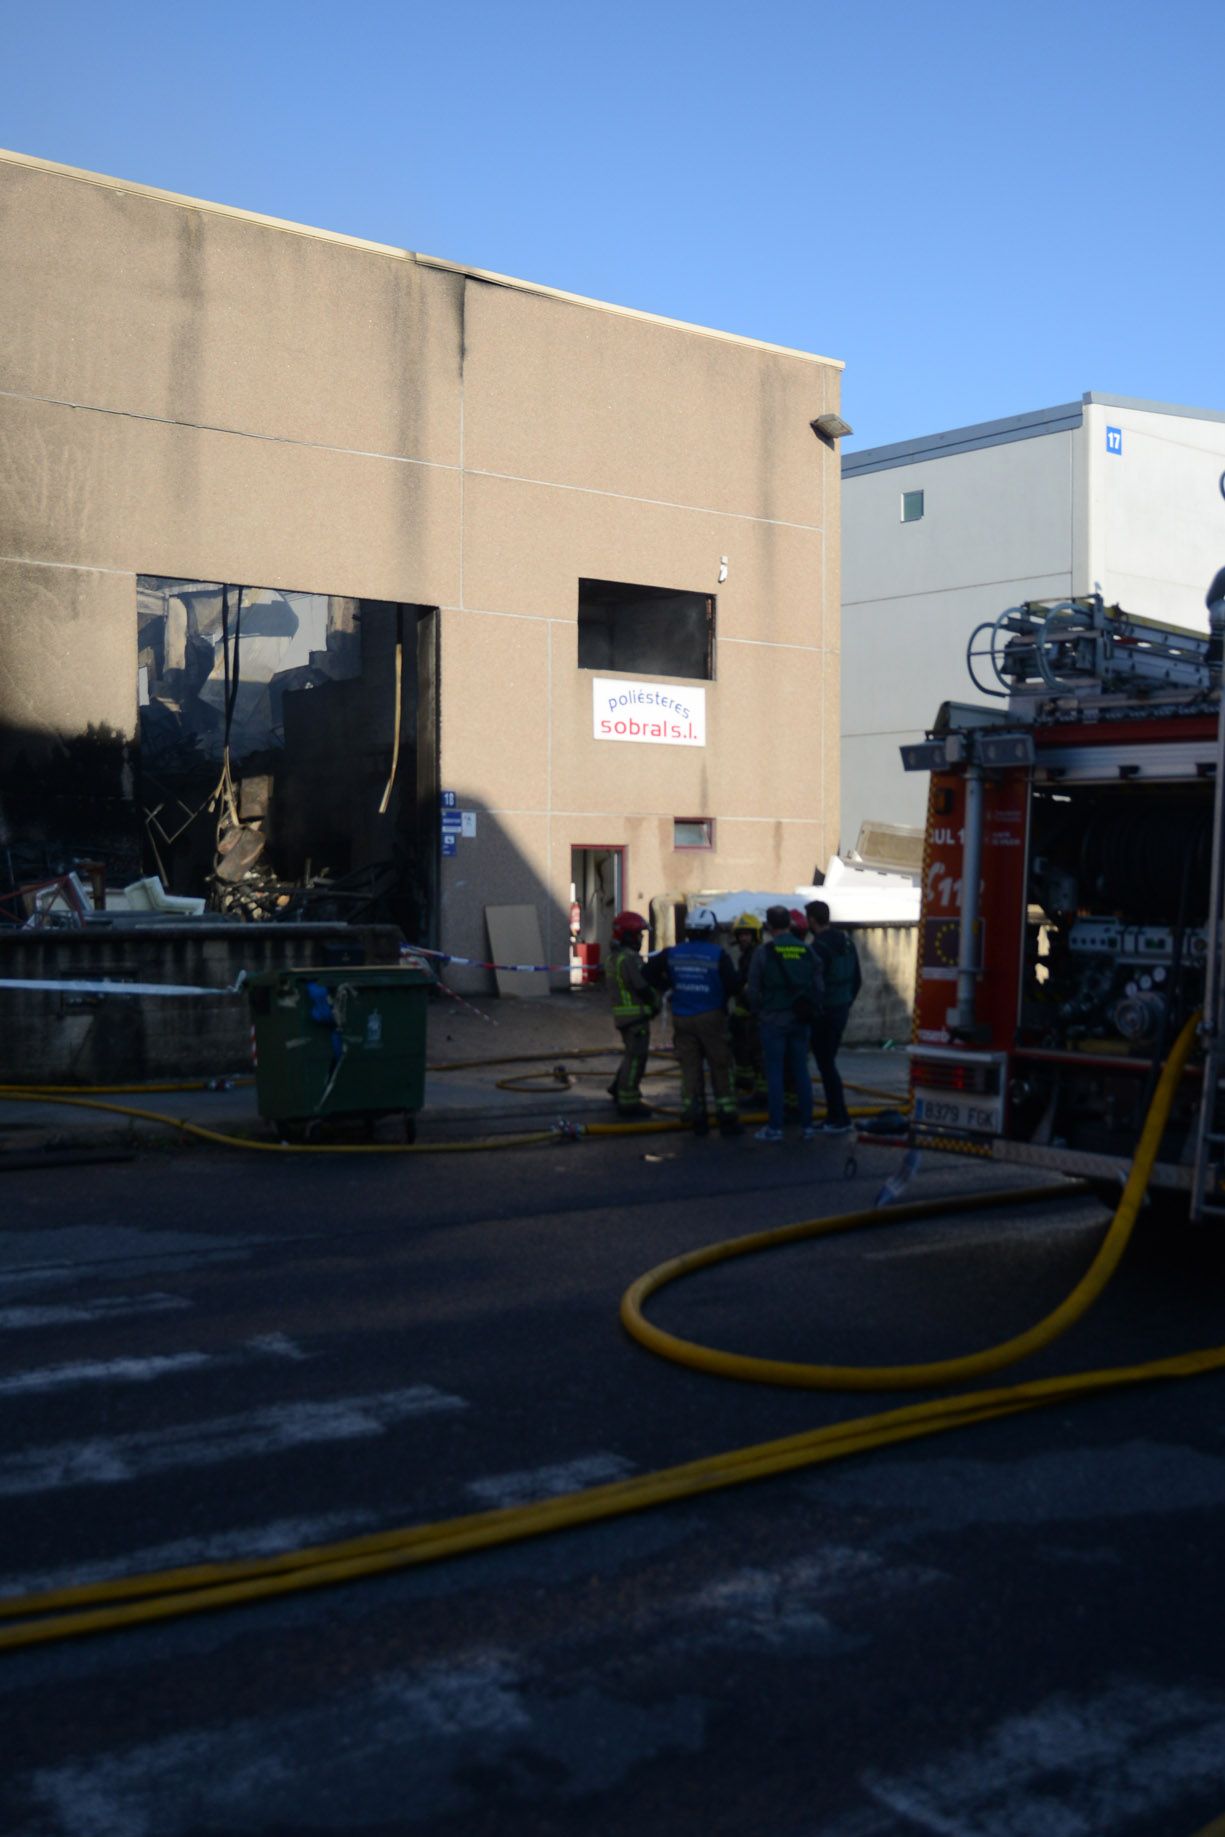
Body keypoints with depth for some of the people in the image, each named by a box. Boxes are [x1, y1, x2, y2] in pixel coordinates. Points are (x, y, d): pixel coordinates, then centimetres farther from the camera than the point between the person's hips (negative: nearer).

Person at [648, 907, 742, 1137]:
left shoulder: (673, 954, 0)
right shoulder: (718, 955, -11)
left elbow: (650, 973, 0)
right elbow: (732, 986, -13)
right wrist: (722, 999, 7)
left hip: (682, 1019, 3)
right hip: (711, 1017, -3)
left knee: (690, 1068, 9)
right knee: (720, 1068, 7)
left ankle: (696, 1119, 7)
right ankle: (726, 1119, 9)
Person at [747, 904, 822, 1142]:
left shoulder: (764, 952, -9)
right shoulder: (807, 951, 3)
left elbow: (753, 990, -6)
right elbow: (817, 987, 6)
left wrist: (760, 1012, 10)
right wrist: (812, 1013, 15)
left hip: (774, 1021, -4)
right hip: (800, 1021, 4)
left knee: (774, 1073, 1)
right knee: (801, 1071, 10)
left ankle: (775, 1128, 2)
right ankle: (806, 1126, 12)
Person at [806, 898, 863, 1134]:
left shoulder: (819, 947, -17)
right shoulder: (846, 940, 9)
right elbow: (857, 979, 15)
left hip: (824, 1014, -8)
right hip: (842, 1011, 9)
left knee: (826, 1064, -2)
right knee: (829, 1062, 17)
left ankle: (841, 1119, -1)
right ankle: (833, 1115, 22)